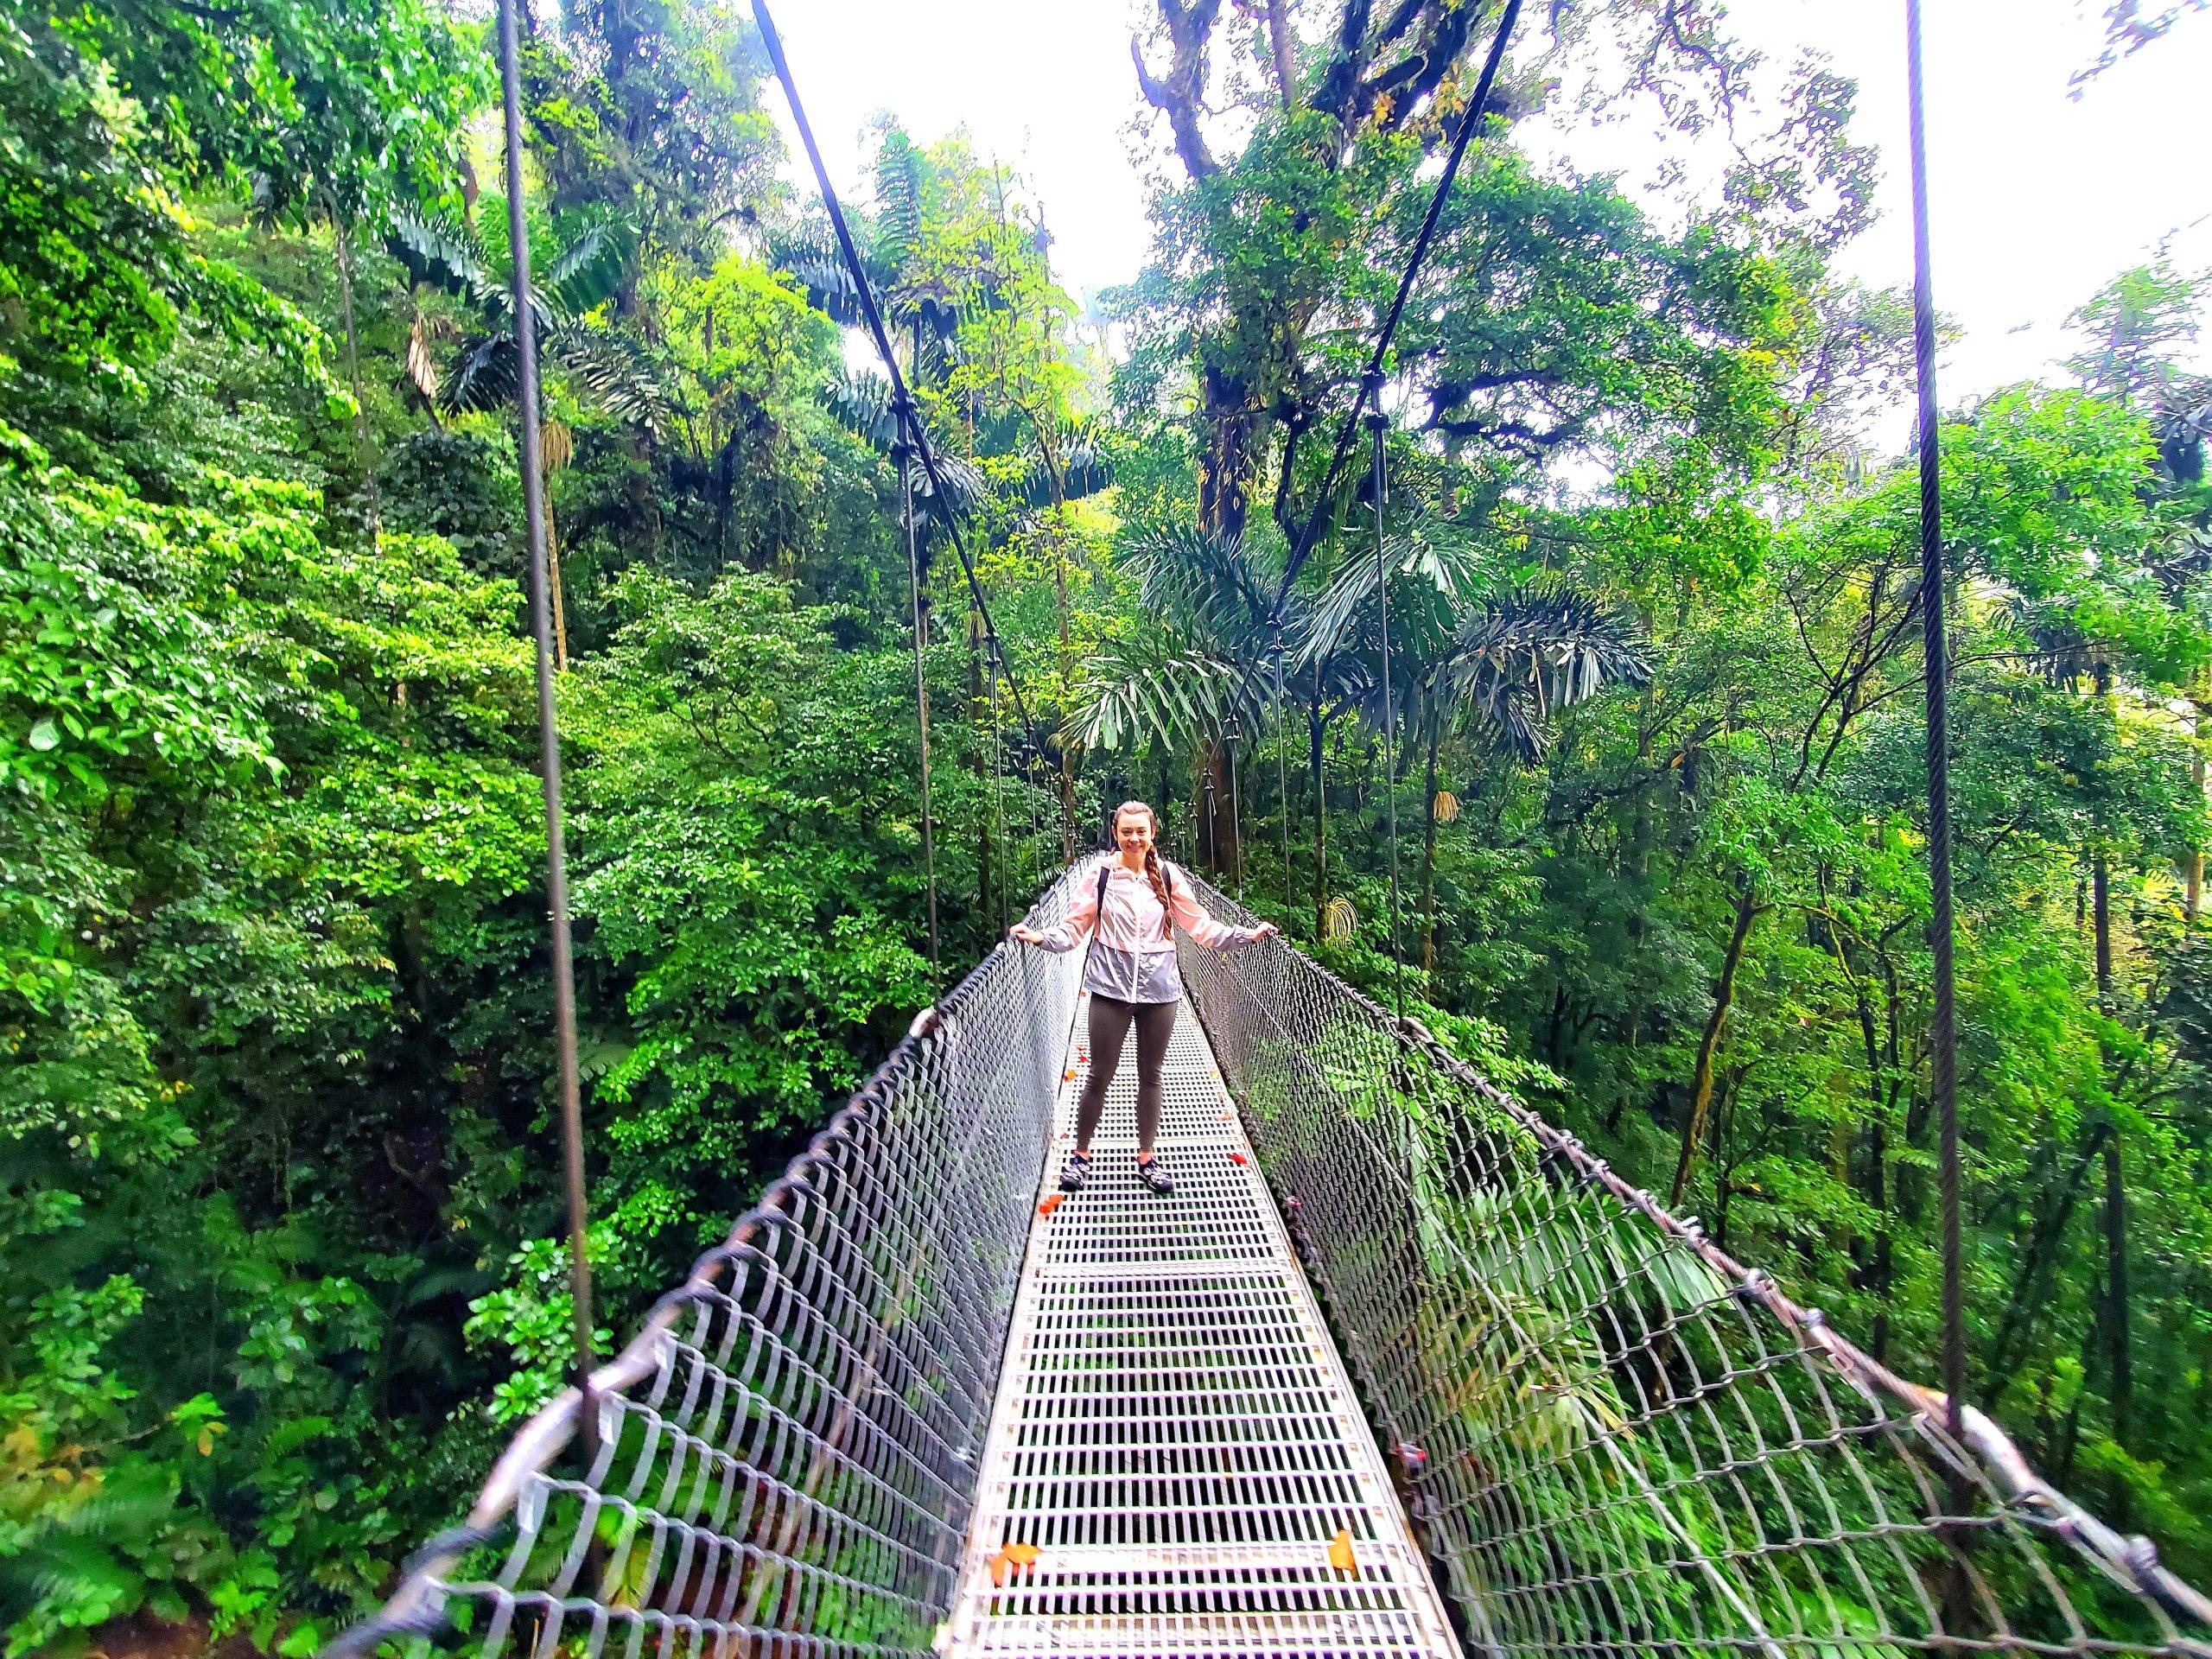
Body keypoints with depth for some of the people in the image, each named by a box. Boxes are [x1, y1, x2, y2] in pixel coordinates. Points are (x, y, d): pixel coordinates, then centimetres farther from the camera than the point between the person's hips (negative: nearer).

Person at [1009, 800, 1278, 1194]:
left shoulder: (1168, 876, 0)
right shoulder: (1101, 877, -4)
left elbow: (1200, 925, 1)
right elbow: (1075, 928, -3)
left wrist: (1246, 936, -7)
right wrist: (1040, 938, -18)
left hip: (1159, 989, 2)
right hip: (1110, 989, -2)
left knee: (1150, 1075, 15)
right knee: (1100, 1075, 9)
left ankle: (1146, 1158, 32)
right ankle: (1080, 1154, 28)